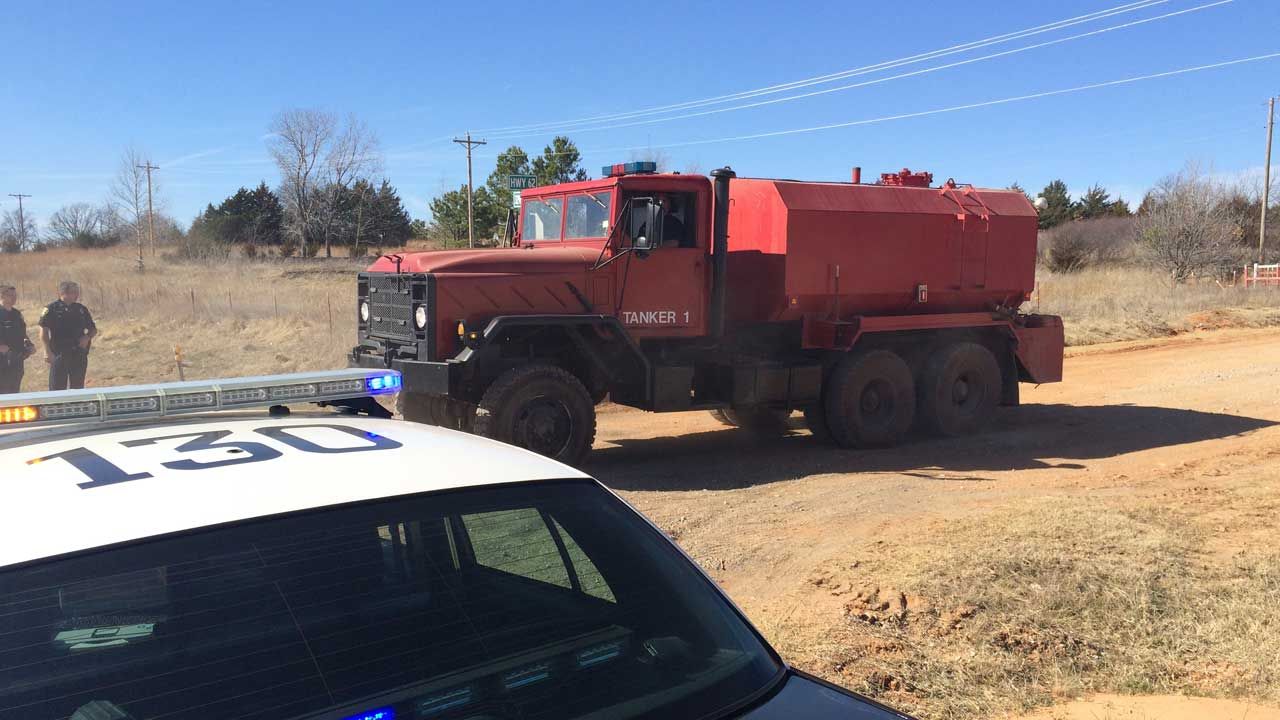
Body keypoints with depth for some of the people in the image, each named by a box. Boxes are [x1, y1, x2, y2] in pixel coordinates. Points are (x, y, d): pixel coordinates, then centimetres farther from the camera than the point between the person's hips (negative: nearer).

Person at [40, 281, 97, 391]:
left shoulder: (81, 309, 9)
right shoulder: (52, 309, -3)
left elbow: (93, 329, 18)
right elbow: (43, 331, -4)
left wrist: (87, 337, -3)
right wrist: (48, 352, -11)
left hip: (79, 354, 4)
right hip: (59, 354, -4)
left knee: (77, 388, 9)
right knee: (57, 388, -3)